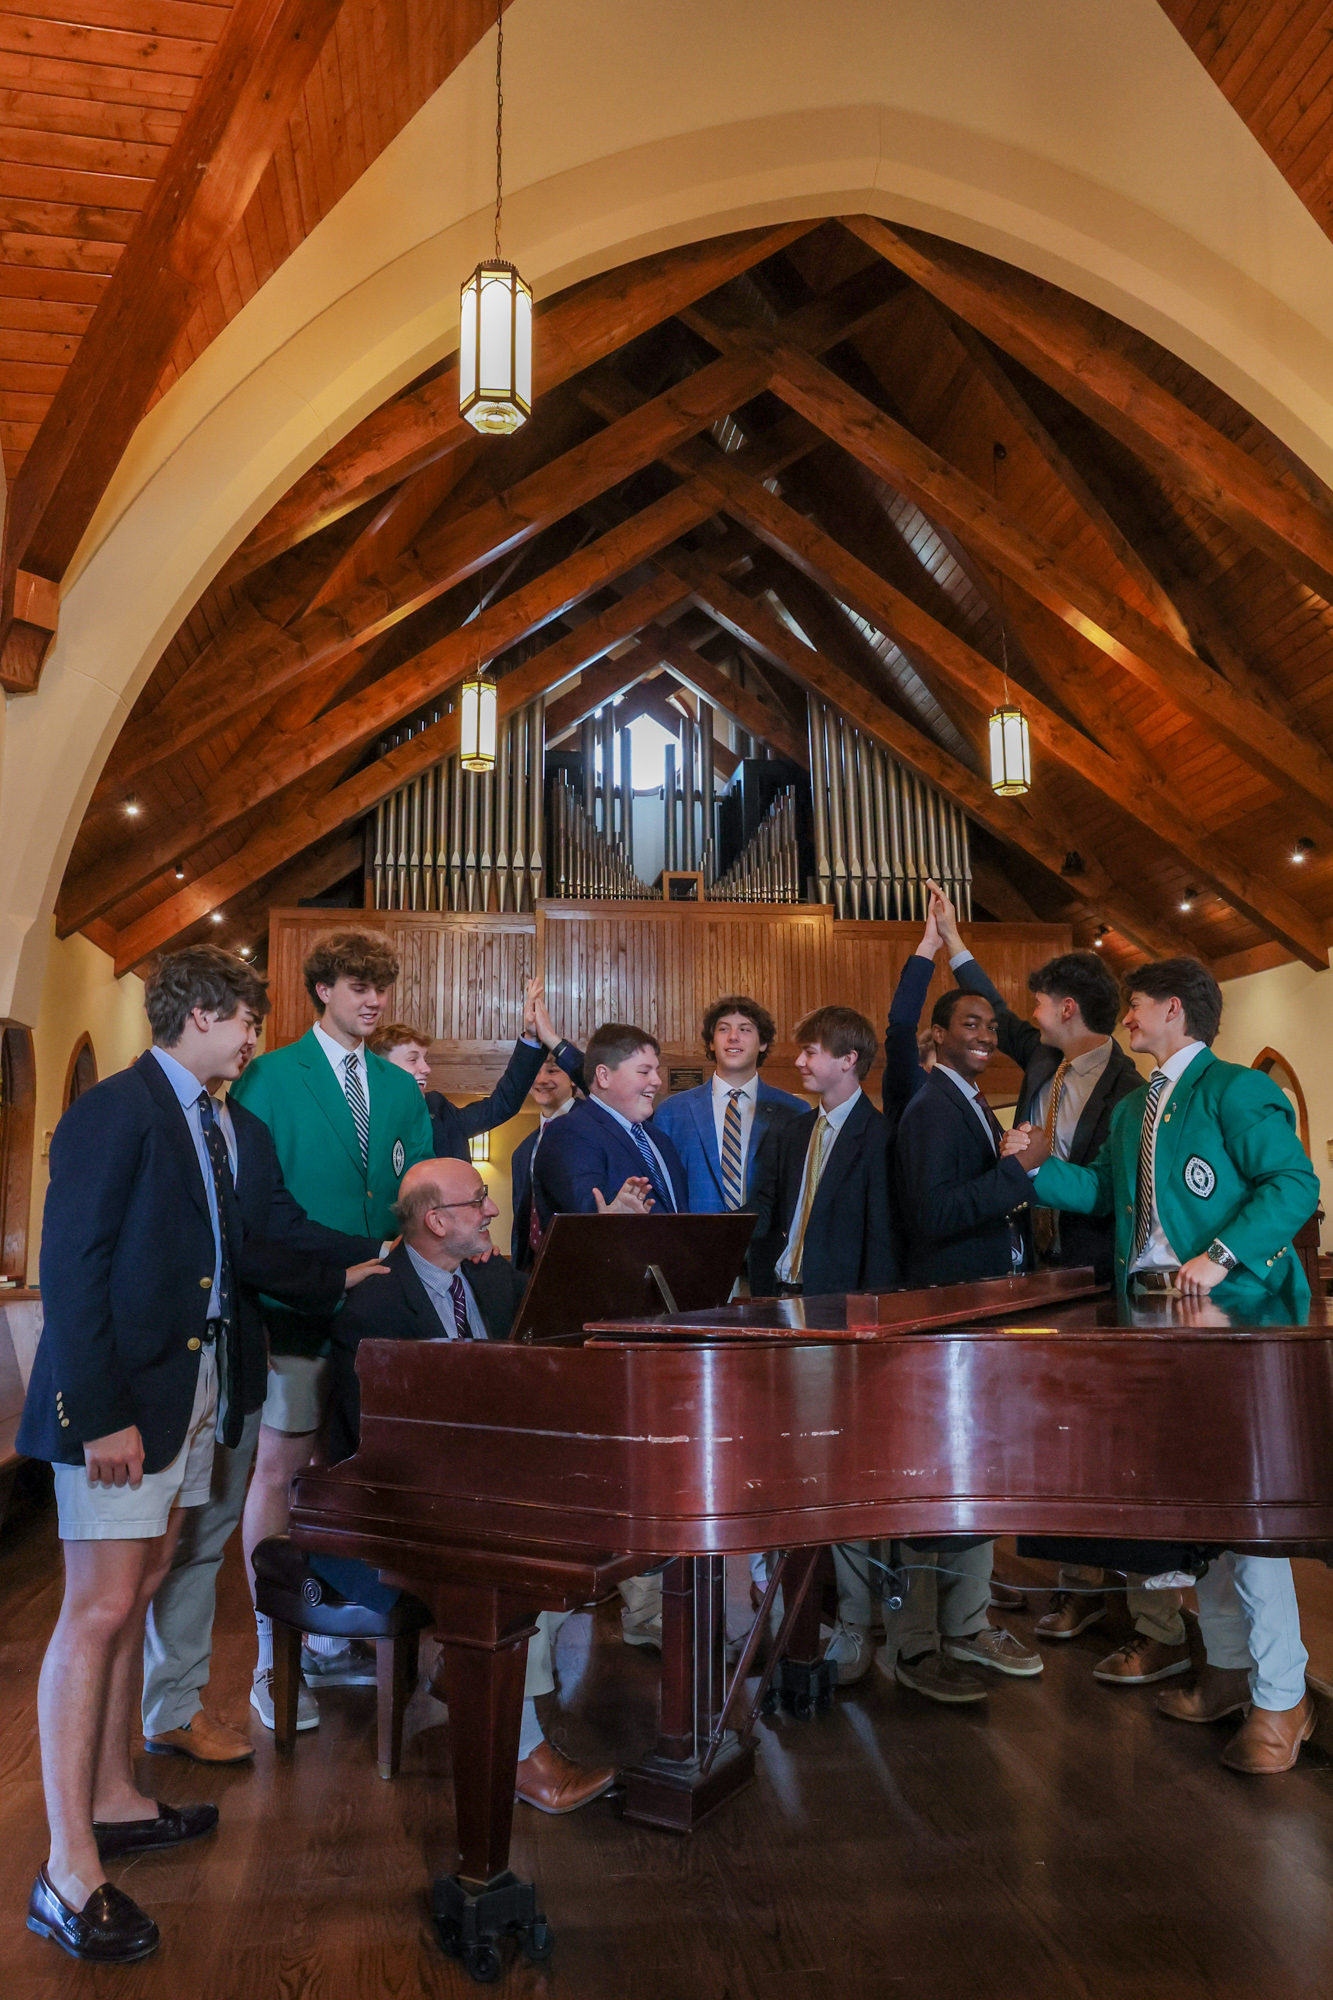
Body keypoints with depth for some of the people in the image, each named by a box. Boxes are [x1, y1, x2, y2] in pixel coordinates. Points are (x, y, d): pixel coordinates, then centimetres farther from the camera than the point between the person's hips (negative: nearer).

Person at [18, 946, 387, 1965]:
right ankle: (70, 1869, 3)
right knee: (99, 1608, -5)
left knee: (135, 1595, 16)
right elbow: (72, 1266, -18)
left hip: (199, 1387, 8)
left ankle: (113, 1800, 29)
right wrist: (103, 1414, -22)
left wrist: (339, 1279, 5)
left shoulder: (226, 1127, 13)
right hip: (126, 1394, -8)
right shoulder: (116, 1110, -13)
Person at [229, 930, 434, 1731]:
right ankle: (273, 1659, 14)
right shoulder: (268, 1077, -3)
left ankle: (331, 1640, 28)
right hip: (297, 1304, -5)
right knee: (281, 1467, 1)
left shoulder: (401, 1087, 11)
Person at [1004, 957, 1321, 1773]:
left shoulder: (1236, 1090, -7)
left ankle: (1281, 1701, 5)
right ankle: (1228, 1666, 27)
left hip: (1234, 1317, -8)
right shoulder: (1134, 1108, 18)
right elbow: (1105, 1194, 17)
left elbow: (1294, 1184, -16)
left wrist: (1221, 1255, -24)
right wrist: (1041, 1167, 7)